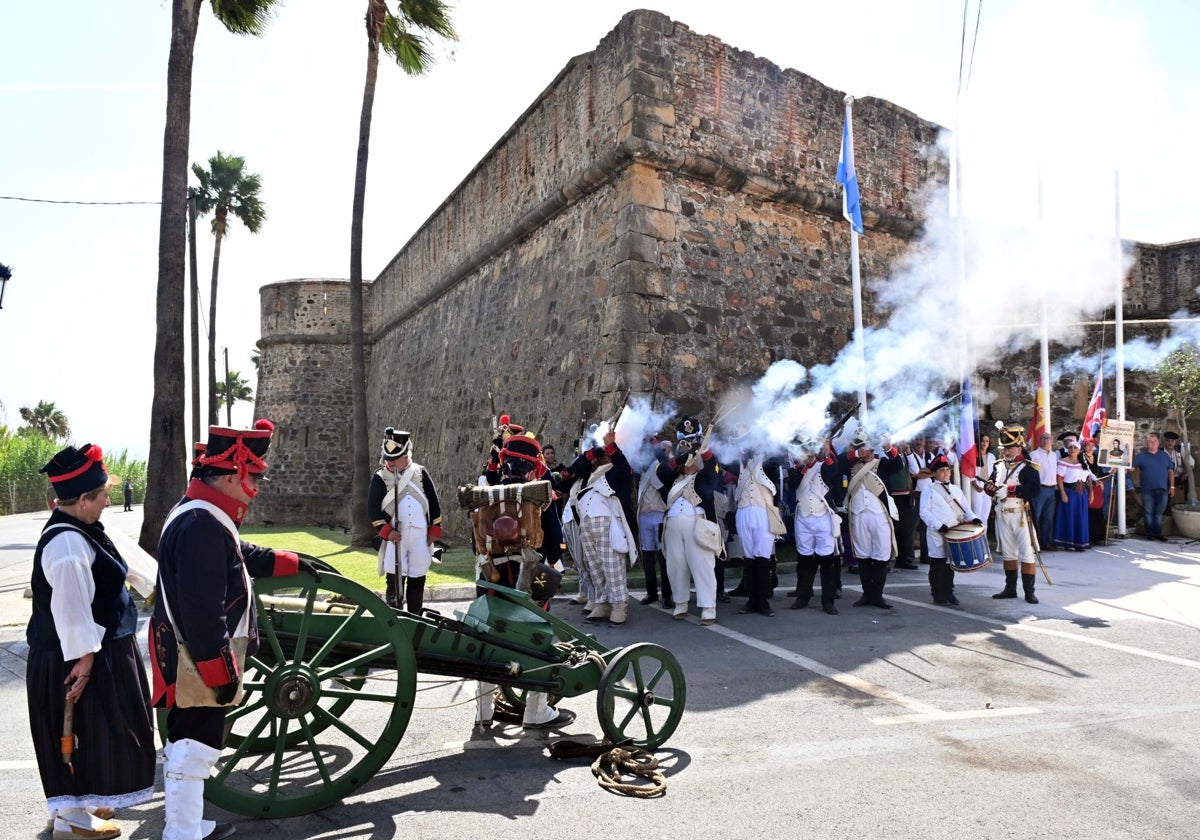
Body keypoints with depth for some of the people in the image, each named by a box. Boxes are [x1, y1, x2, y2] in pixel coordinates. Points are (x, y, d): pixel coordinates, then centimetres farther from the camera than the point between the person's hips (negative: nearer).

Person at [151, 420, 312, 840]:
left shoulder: (203, 515, 9)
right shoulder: (202, 525, -26)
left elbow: (241, 554, 27)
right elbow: (204, 612, -28)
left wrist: (291, 562, 33)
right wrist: (222, 671, -23)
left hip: (193, 661, 11)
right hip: (199, 665, -11)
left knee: (186, 748, 21)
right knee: (195, 750, -1)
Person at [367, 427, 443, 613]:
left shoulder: (420, 472, 6)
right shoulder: (380, 477, 0)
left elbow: (434, 502, 10)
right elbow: (372, 509, -3)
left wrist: (434, 529, 5)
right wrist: (386, 531, -14)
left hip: (420, 535, 2)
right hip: (395, 536, -2)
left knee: (417, 580, 9)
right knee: (394, 580, -3)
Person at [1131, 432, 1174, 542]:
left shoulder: (1165, 456, 12)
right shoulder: (1141, 456, 4)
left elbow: (1171, 471, 13)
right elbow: (1132, 467, -1)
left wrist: (1172, 486, 7)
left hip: (1162, 489, 2)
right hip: (1147, 489, -2)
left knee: (1159, 512, 4)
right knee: (1149, 512, 3)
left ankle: (1158, 533, 9)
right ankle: (1150, 533, 9)